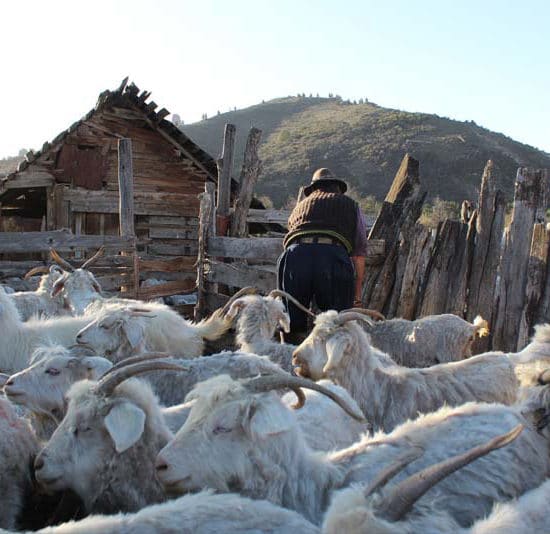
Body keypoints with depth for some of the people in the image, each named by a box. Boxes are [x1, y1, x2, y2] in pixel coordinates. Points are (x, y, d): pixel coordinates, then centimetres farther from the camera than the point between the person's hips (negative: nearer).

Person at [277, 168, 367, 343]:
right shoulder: (351, 205, 29)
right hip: (334, 258, -2)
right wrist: (357, 297, 30)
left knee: (292, 329, 13)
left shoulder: (300, 206, 36)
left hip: (294, 256, 2)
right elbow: (359, 255, 24)